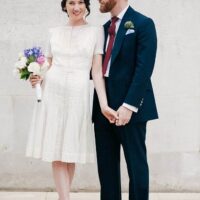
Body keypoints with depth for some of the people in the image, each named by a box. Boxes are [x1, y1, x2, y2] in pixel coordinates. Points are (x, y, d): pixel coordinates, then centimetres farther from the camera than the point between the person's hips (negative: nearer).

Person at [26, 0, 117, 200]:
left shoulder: (96, 31, 3)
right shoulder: (54, 32, 11)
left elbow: (97, 71, -1)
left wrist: (104, 104, -10)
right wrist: (37, 78, -4)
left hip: (77, 95, -2)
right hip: (52, 93, 2)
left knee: (71, 152, 5)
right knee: (56, 152, -2)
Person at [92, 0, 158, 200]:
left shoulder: (143, 24, -5)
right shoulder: (105, 28, 17)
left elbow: (144, 69, -14)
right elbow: (99, 68, 15)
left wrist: (129, 105, -20)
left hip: (129, 107, -6)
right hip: (103, 107, 7)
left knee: (136, 164, 2)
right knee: (106, 165, 9)